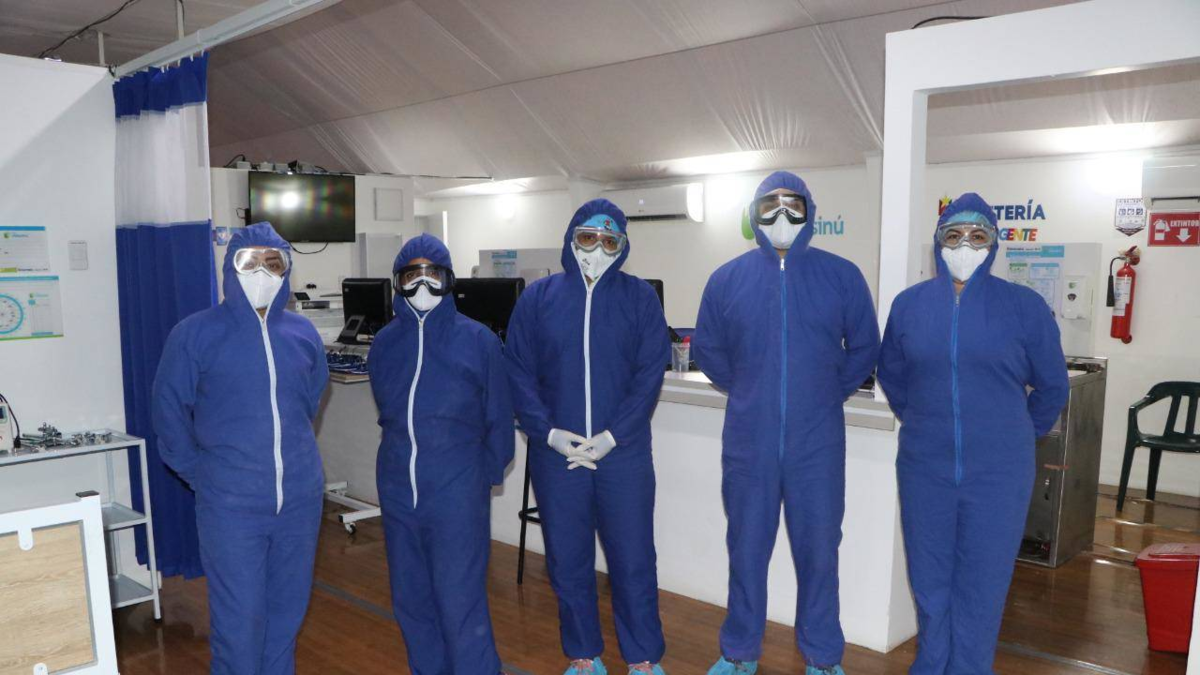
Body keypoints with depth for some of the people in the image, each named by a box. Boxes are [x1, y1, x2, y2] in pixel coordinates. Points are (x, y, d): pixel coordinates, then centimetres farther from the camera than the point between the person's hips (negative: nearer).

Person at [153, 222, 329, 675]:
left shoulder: (303, 333, 5)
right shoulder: (195, 334, -5)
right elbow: (170, 414, 0)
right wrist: (201, 474, 0)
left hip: (301, 498, 4)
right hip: (231, 504, -3)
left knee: (287, 612, 15)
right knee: (239, 620, 4)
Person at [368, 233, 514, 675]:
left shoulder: (478, 340, -5)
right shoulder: (385, 342, 6)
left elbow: (499, 418, 1)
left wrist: (486, 473, 3)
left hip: (458, 493, -4)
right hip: (397, 489, 5)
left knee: (461, 604, -4)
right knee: (410, 599, 15)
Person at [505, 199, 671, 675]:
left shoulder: (639, 297, 2)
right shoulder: (538, 297, 4)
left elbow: (650, 373, -4)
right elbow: (518, 372, 1)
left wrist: (612, 437, -13)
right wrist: (548, 432, -11)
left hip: (623, 454, -1)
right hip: (555, 453, 2)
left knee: (633, 560, 5)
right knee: (567, 560, 11)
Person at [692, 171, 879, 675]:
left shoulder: (842, 275, 1)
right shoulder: (727, 279, 2)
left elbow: (864, 348, 9)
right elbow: (707, 349, 12)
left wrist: (829, 393, 7)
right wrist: (747, 392, 10)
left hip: (817, 443, 0)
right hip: (748, 443, 1)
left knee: (818, 551, 10)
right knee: (746, 549, 12)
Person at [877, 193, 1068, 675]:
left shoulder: (1025, 306, -5)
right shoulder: (909, 304, 1)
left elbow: (1052, 386, 7)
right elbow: (892, 375, 15)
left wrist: (1019, 434, 12)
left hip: (998, 471, -1)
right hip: (924, 466, 2)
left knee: (983, 585, 8)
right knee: (929, 580, 13)